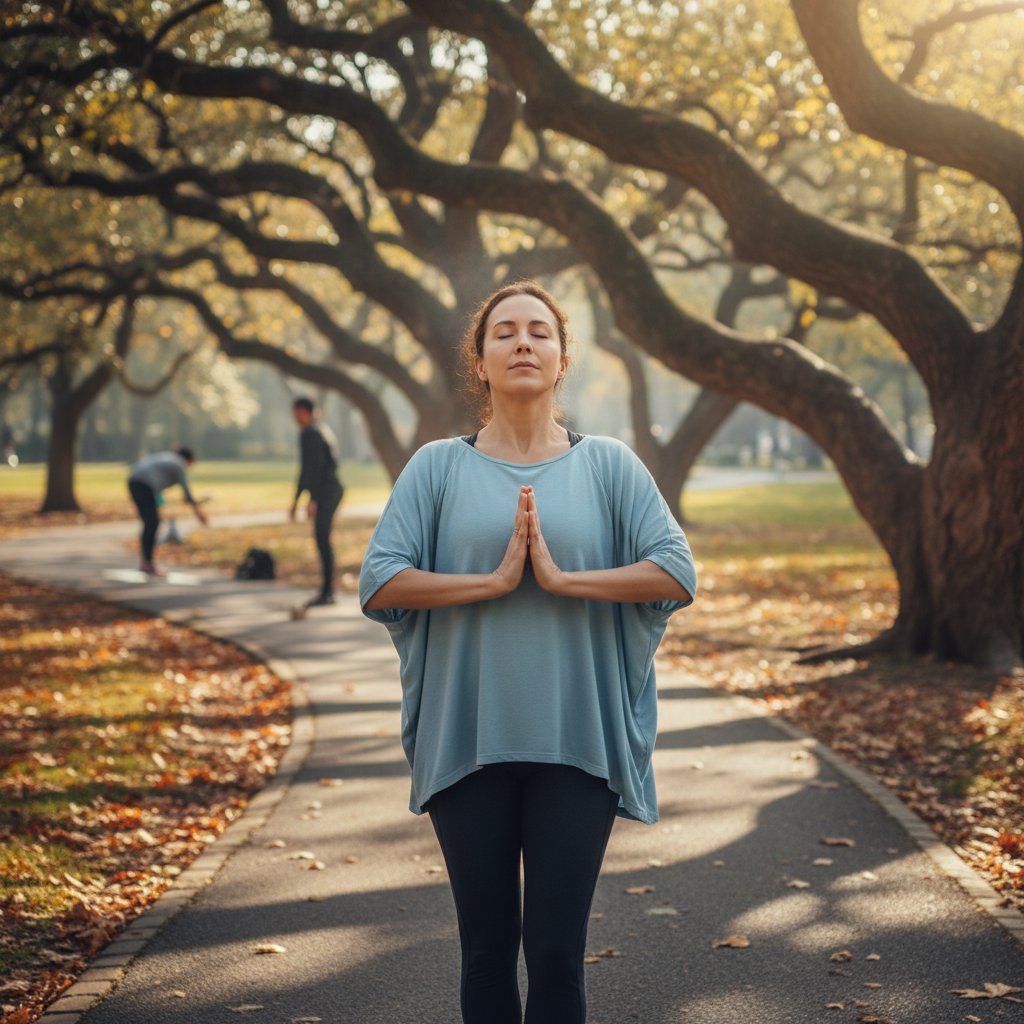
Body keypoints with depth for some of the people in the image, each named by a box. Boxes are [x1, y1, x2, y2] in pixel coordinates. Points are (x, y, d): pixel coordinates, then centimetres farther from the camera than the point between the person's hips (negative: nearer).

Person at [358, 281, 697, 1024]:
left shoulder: (608, 465, 5)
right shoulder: (438, 467, 4)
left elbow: (679, 574, -5)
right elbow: (378, 583, -5)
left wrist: (563, 577, -14)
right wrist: (492, 579, -14)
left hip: (578, 744, 0)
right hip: (467, 742, 1)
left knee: (557, 951, 2)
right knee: (487, 948, 9)